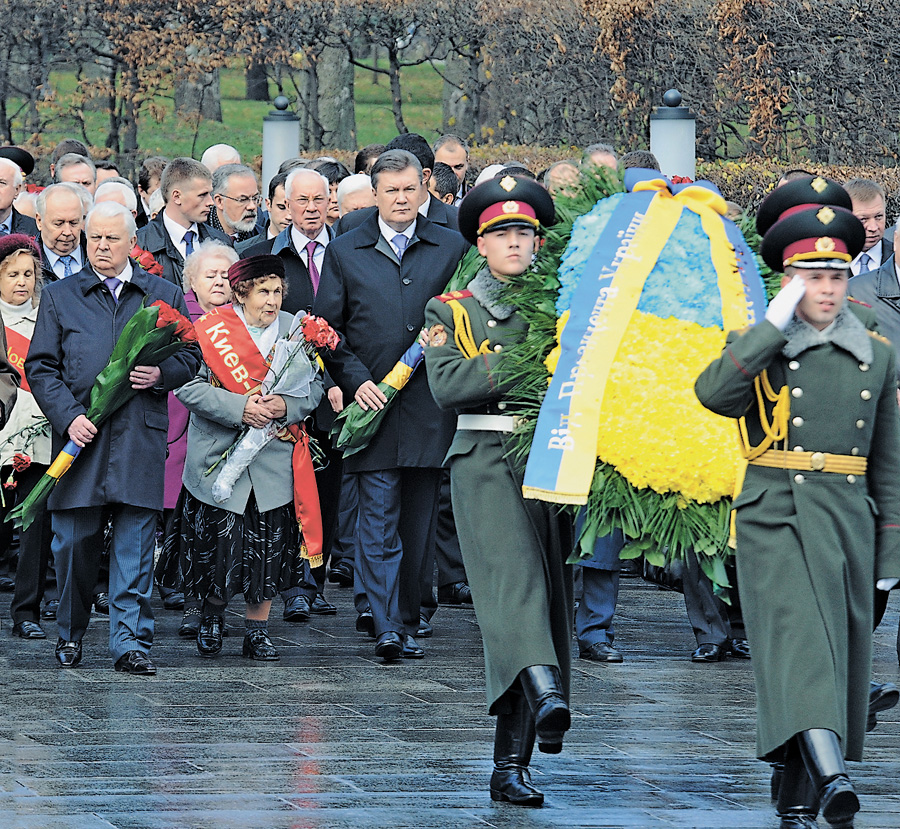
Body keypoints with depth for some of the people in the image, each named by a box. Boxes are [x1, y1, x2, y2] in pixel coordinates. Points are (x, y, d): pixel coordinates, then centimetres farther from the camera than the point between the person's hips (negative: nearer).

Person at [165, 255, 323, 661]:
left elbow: (314, 388, 6)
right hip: (219, 457, -3)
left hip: (274, 462, 3)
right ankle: (212, 616, 27)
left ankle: (257, 632, 14)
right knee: (218, 546, 1)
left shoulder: (295, 330, 7)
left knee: (269, 548, 2)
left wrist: (286, 406, -15)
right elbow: (189, 386, -11)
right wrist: (240, 408, -21)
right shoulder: (209, 329, -4)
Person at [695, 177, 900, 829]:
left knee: (842, 660, 5)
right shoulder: (758, 347, 3)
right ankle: (831, 775, -36)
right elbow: (713, 393, -20)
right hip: (776, 519, -4)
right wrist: (777, 323, -16)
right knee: (800, 635, -21)